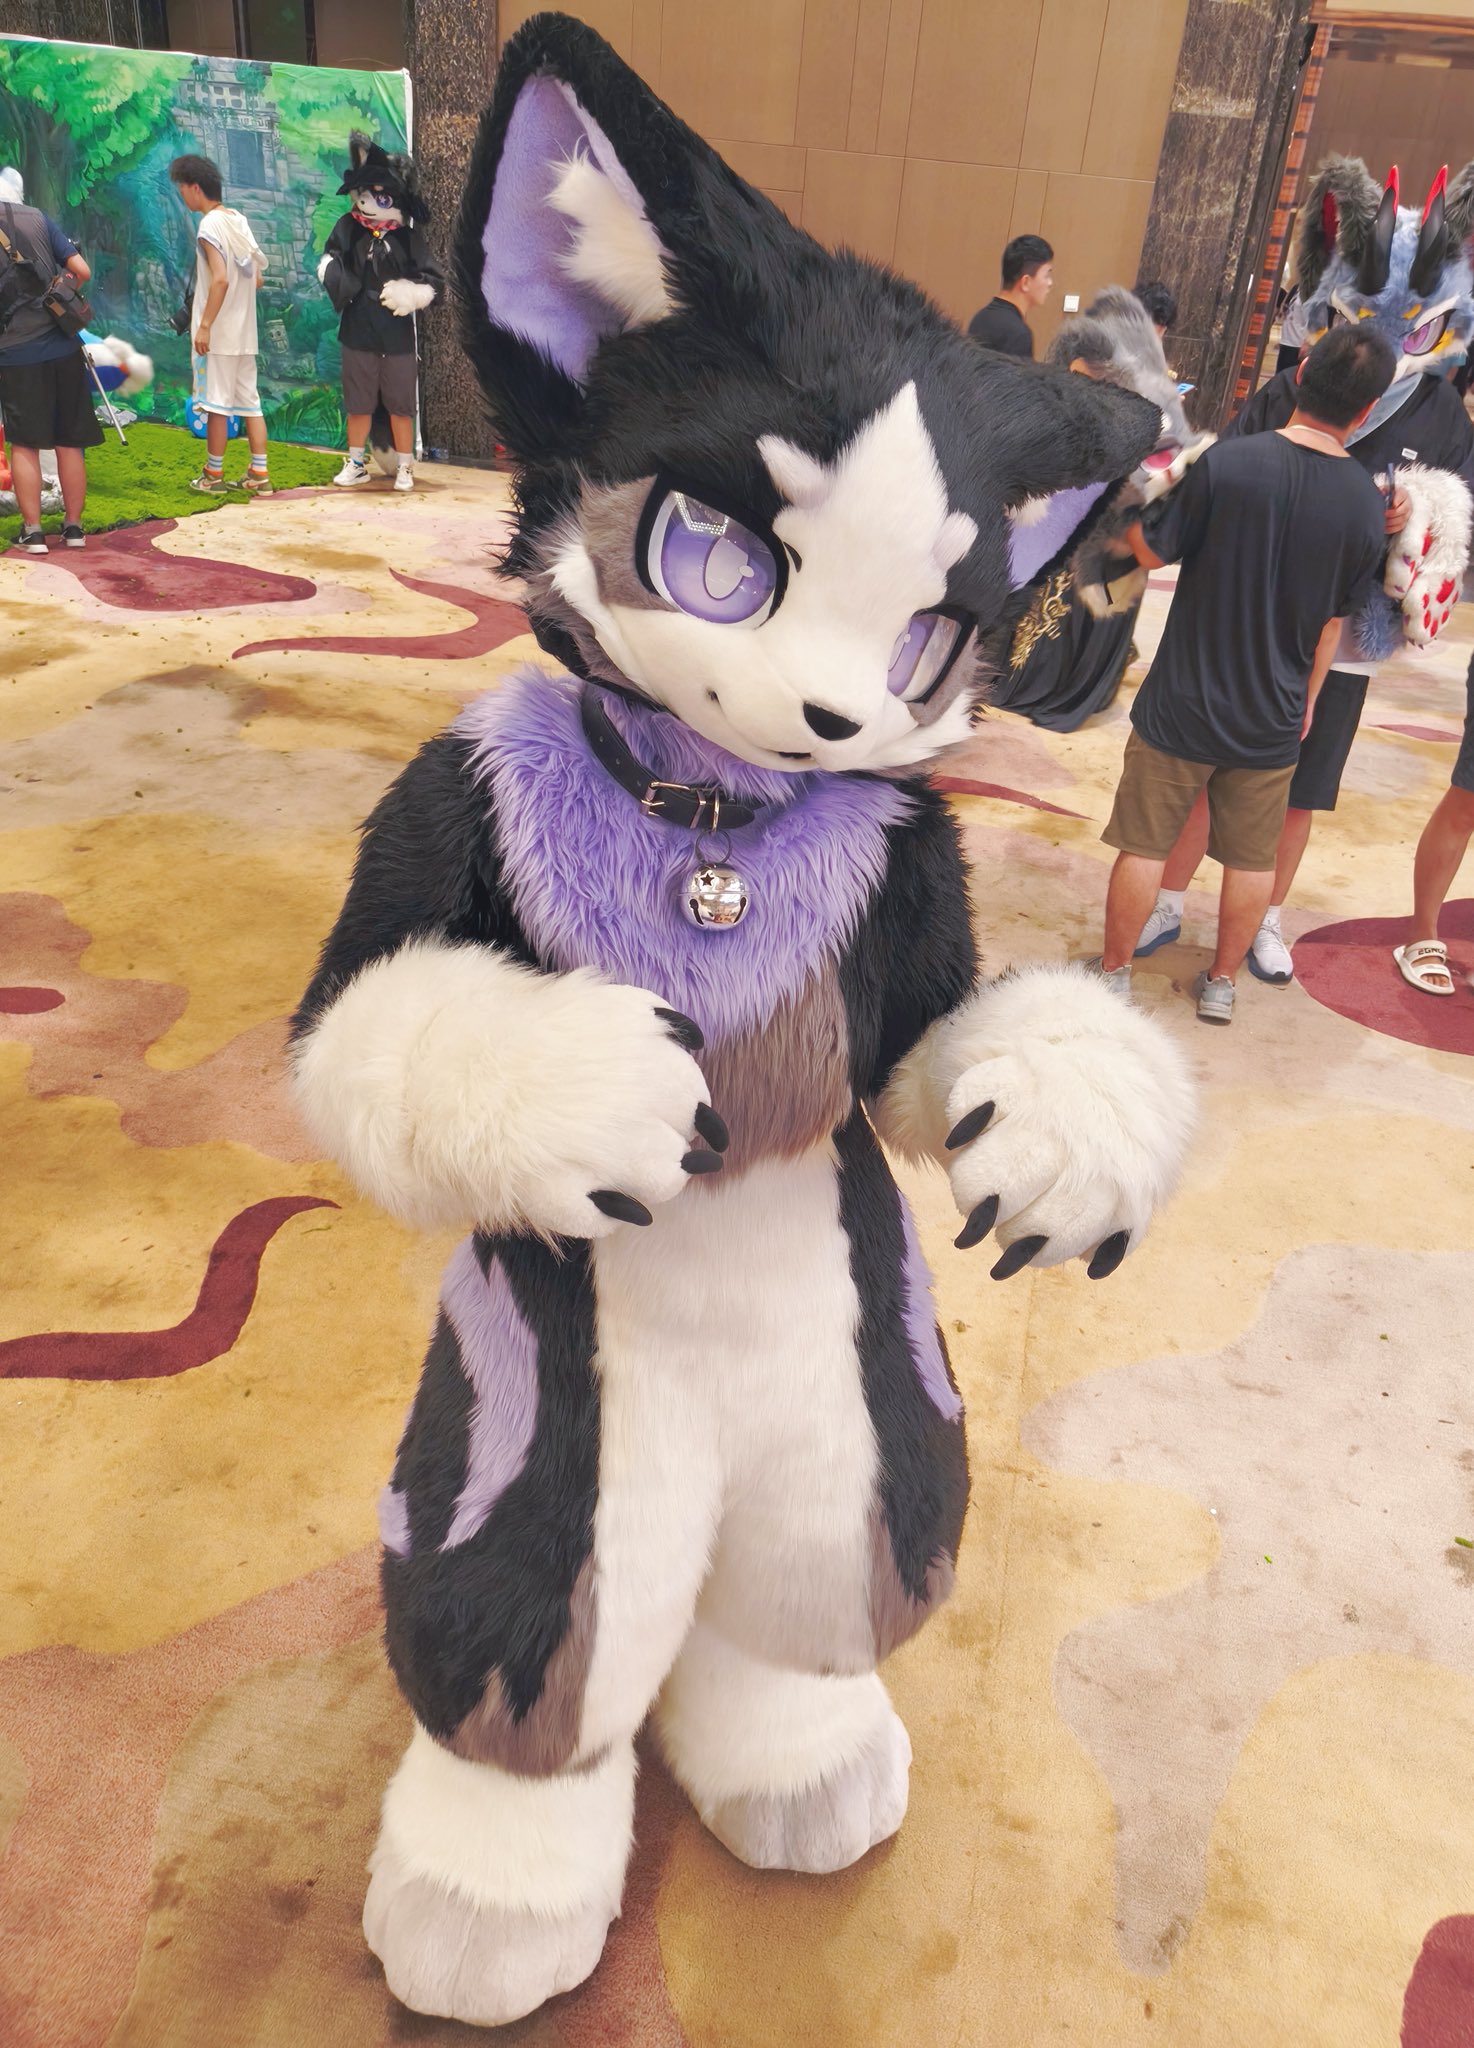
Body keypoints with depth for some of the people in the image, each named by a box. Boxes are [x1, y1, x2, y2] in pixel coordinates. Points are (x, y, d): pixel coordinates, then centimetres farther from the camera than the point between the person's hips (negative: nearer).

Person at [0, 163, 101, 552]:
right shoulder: (38, 218, 2)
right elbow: (81, 270, -3)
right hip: (62, 347, 1)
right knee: (69, 442, 9)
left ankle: (33, 532, 2)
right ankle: (73, 526, 13)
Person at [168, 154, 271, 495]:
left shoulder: (209, 226, -12)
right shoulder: (240, 221, 11)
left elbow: (220, 279, -22)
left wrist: (205, 325, -19)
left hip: (218, 333, -8)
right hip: (245, 332, 8)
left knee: (216, 402, 0)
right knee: (249, 400, 8)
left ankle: (214, 474, 7)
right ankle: (259, 475, 7)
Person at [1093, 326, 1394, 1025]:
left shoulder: (1227, 462, -19)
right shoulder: (1366, 504, -6)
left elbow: (1152, 553, -8)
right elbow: (1332, 621, 5)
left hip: (1182, 705, -3)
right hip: (1272, 719, 3)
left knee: (1144, 844, 11)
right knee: (1252, 858, 17)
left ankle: (1114, 973, 23)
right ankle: (1221, 984, 29)